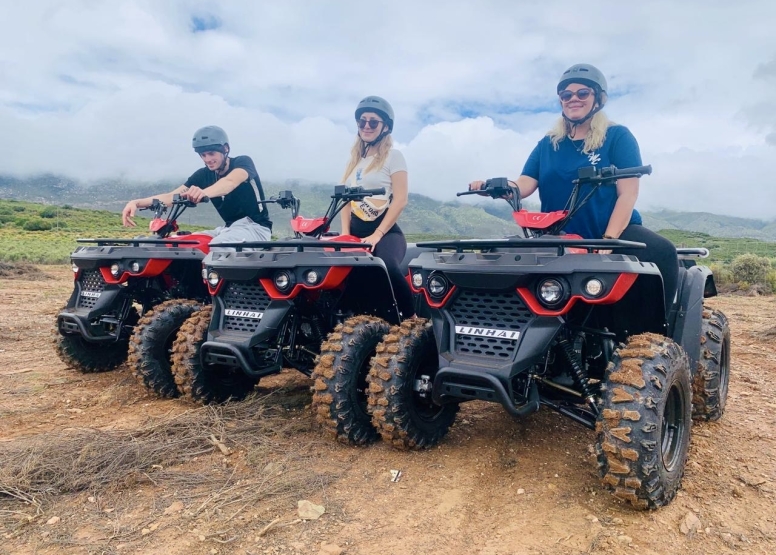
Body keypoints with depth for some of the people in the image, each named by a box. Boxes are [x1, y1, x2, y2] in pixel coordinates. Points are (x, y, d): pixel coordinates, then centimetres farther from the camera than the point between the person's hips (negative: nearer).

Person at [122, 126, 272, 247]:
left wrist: (204, 192, -56)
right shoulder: (203, 175, 7)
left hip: (255, 226, -7)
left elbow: (230, 182, -34)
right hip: (228, 227, 7)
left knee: (214, 248, -34)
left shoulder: (243, 162, -9)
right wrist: (137, 202, -21)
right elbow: (172, 196, -4)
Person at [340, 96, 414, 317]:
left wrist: (377, 235, -16)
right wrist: (345, 232, 2)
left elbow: (400, 200, -8)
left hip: (386, 231, -6)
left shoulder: (393, 156, 1)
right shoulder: (355, 157, 19)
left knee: (388, 266, -36)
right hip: (356, 230, 6)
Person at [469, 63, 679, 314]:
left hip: (614, 229, -3)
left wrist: (608, 240, -20)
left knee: (662, 251, -30)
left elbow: (628, 193, -6)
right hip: (559, 237, 4)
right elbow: (523, 185, 2)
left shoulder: (618, 136, 3)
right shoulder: (548, 144, 14)